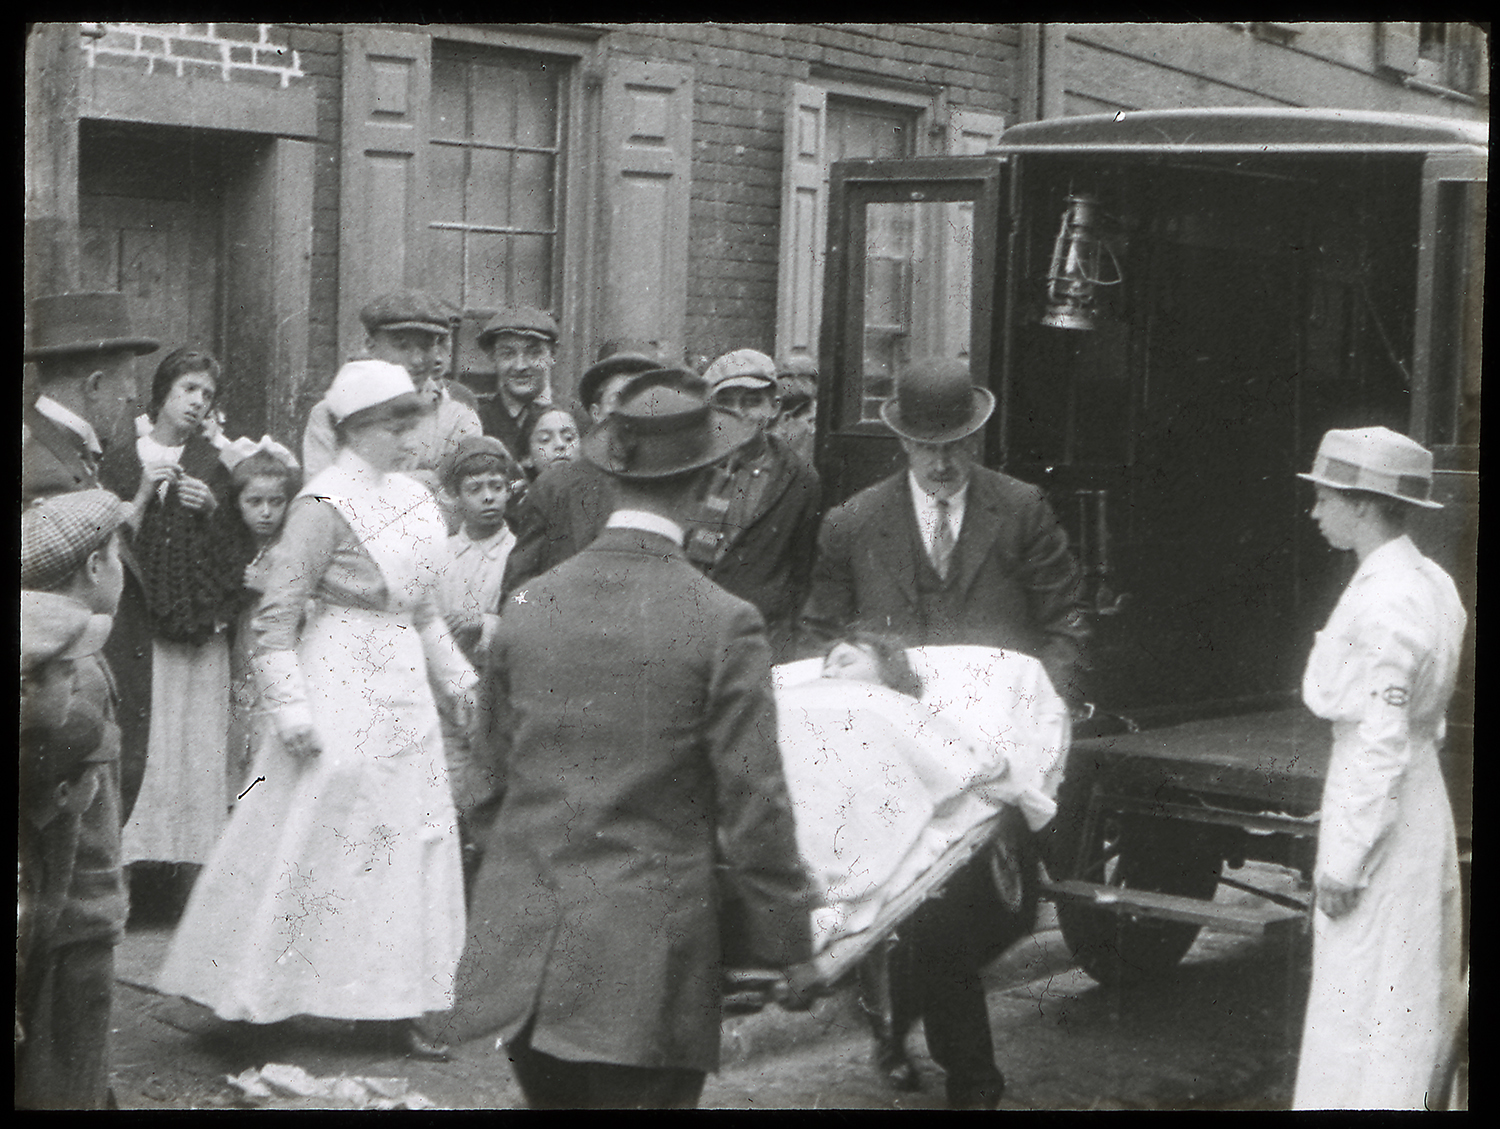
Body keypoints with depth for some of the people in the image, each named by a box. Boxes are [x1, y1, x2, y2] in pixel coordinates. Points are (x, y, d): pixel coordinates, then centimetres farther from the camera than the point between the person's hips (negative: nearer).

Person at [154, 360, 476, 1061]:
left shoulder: (411, 498, 10)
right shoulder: (326, 504, -13)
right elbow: (276, 613, -15)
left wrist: (457, 677, 20)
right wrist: (290, 705, -20)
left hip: (401, 686, 8)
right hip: (339, 684, -8)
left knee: (404, 841, 7)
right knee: (310, 837, -2)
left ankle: (392, 1006, 14)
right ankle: (238, 984, 13)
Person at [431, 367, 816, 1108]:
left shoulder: (529, 606, 1)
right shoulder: (724, 625, -12)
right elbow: (753, 805, -10)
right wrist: (786, 942, 0)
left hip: (523, 947, 4)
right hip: (646, 961, -4)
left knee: (552, 1095, 17)